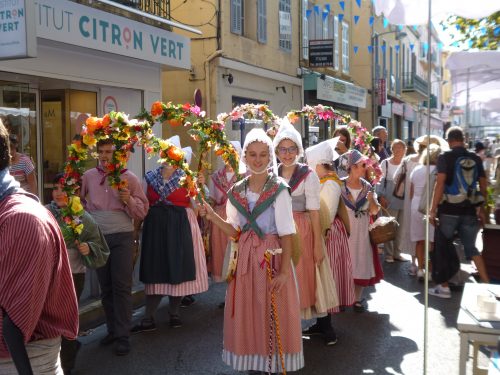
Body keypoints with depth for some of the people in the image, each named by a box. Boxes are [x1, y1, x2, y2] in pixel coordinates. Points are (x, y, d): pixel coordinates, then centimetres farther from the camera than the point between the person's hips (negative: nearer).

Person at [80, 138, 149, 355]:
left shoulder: (129, 177, -2)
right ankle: (112, 329, 24)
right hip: (97, 237, 3)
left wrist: (129, 200, -19)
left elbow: (142, 210, -1)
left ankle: (123, 336, 2)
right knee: (105, 286, 11)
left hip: (122, 237, -3)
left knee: (122, 286, -3)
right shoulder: (88, 176, 5)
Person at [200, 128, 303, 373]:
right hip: (246, 257, 4)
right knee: (246, 314, 10)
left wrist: (283, 271, -17)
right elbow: (235, 231, 10)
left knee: (273, 315, 2)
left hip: (272, 257, -4)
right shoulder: (237, 191, 6)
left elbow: (286, 234, -10)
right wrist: (213, 217, -5)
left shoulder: (279, 190, -7)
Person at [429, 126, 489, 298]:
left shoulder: (445, 157, -5)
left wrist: (433, 209, -11)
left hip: (449, 210, -4)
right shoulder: (476, 159, 7)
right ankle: (487, 283, 10)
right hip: (469, 210, 4)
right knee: (471, 247, 15)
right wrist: (482, 209, 19)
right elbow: (483, 186, 10)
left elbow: (440, 183, -13)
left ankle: (444, 287, 11)